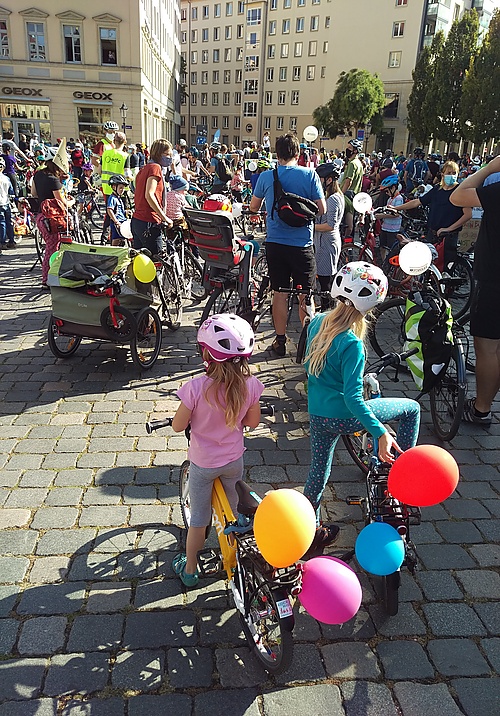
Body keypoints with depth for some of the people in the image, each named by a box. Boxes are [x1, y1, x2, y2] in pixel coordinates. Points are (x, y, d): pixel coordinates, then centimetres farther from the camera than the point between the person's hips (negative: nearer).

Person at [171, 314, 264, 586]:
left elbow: (178, 426, -16)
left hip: (202, 463, -3)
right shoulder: (250, 385, -18)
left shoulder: (196, 387, -28)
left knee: (198, 519, 18)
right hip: (234, 461, 3)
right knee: (235, 512, 26)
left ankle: (189, 569, 38)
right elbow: (253, 422, -4)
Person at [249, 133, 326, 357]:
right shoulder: (309, 175, -7)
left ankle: (280, 342, 17)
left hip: (275, 243, 2)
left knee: (279, 293, 10)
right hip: (302, 244, -1)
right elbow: (321, 208, -5)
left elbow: (253, 207, 11)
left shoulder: (266, 176, -1)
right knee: (305, 296, 9)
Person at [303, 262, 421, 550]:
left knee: (318, 471, 24)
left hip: (317, 415, 7)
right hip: (344, 417, -7)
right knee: (412, 408, 11)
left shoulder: (317, 322, -3)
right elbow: (353, 399, -27)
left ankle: (312, 531, 40)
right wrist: (381, 433, -25)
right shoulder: (352, 344, -25)